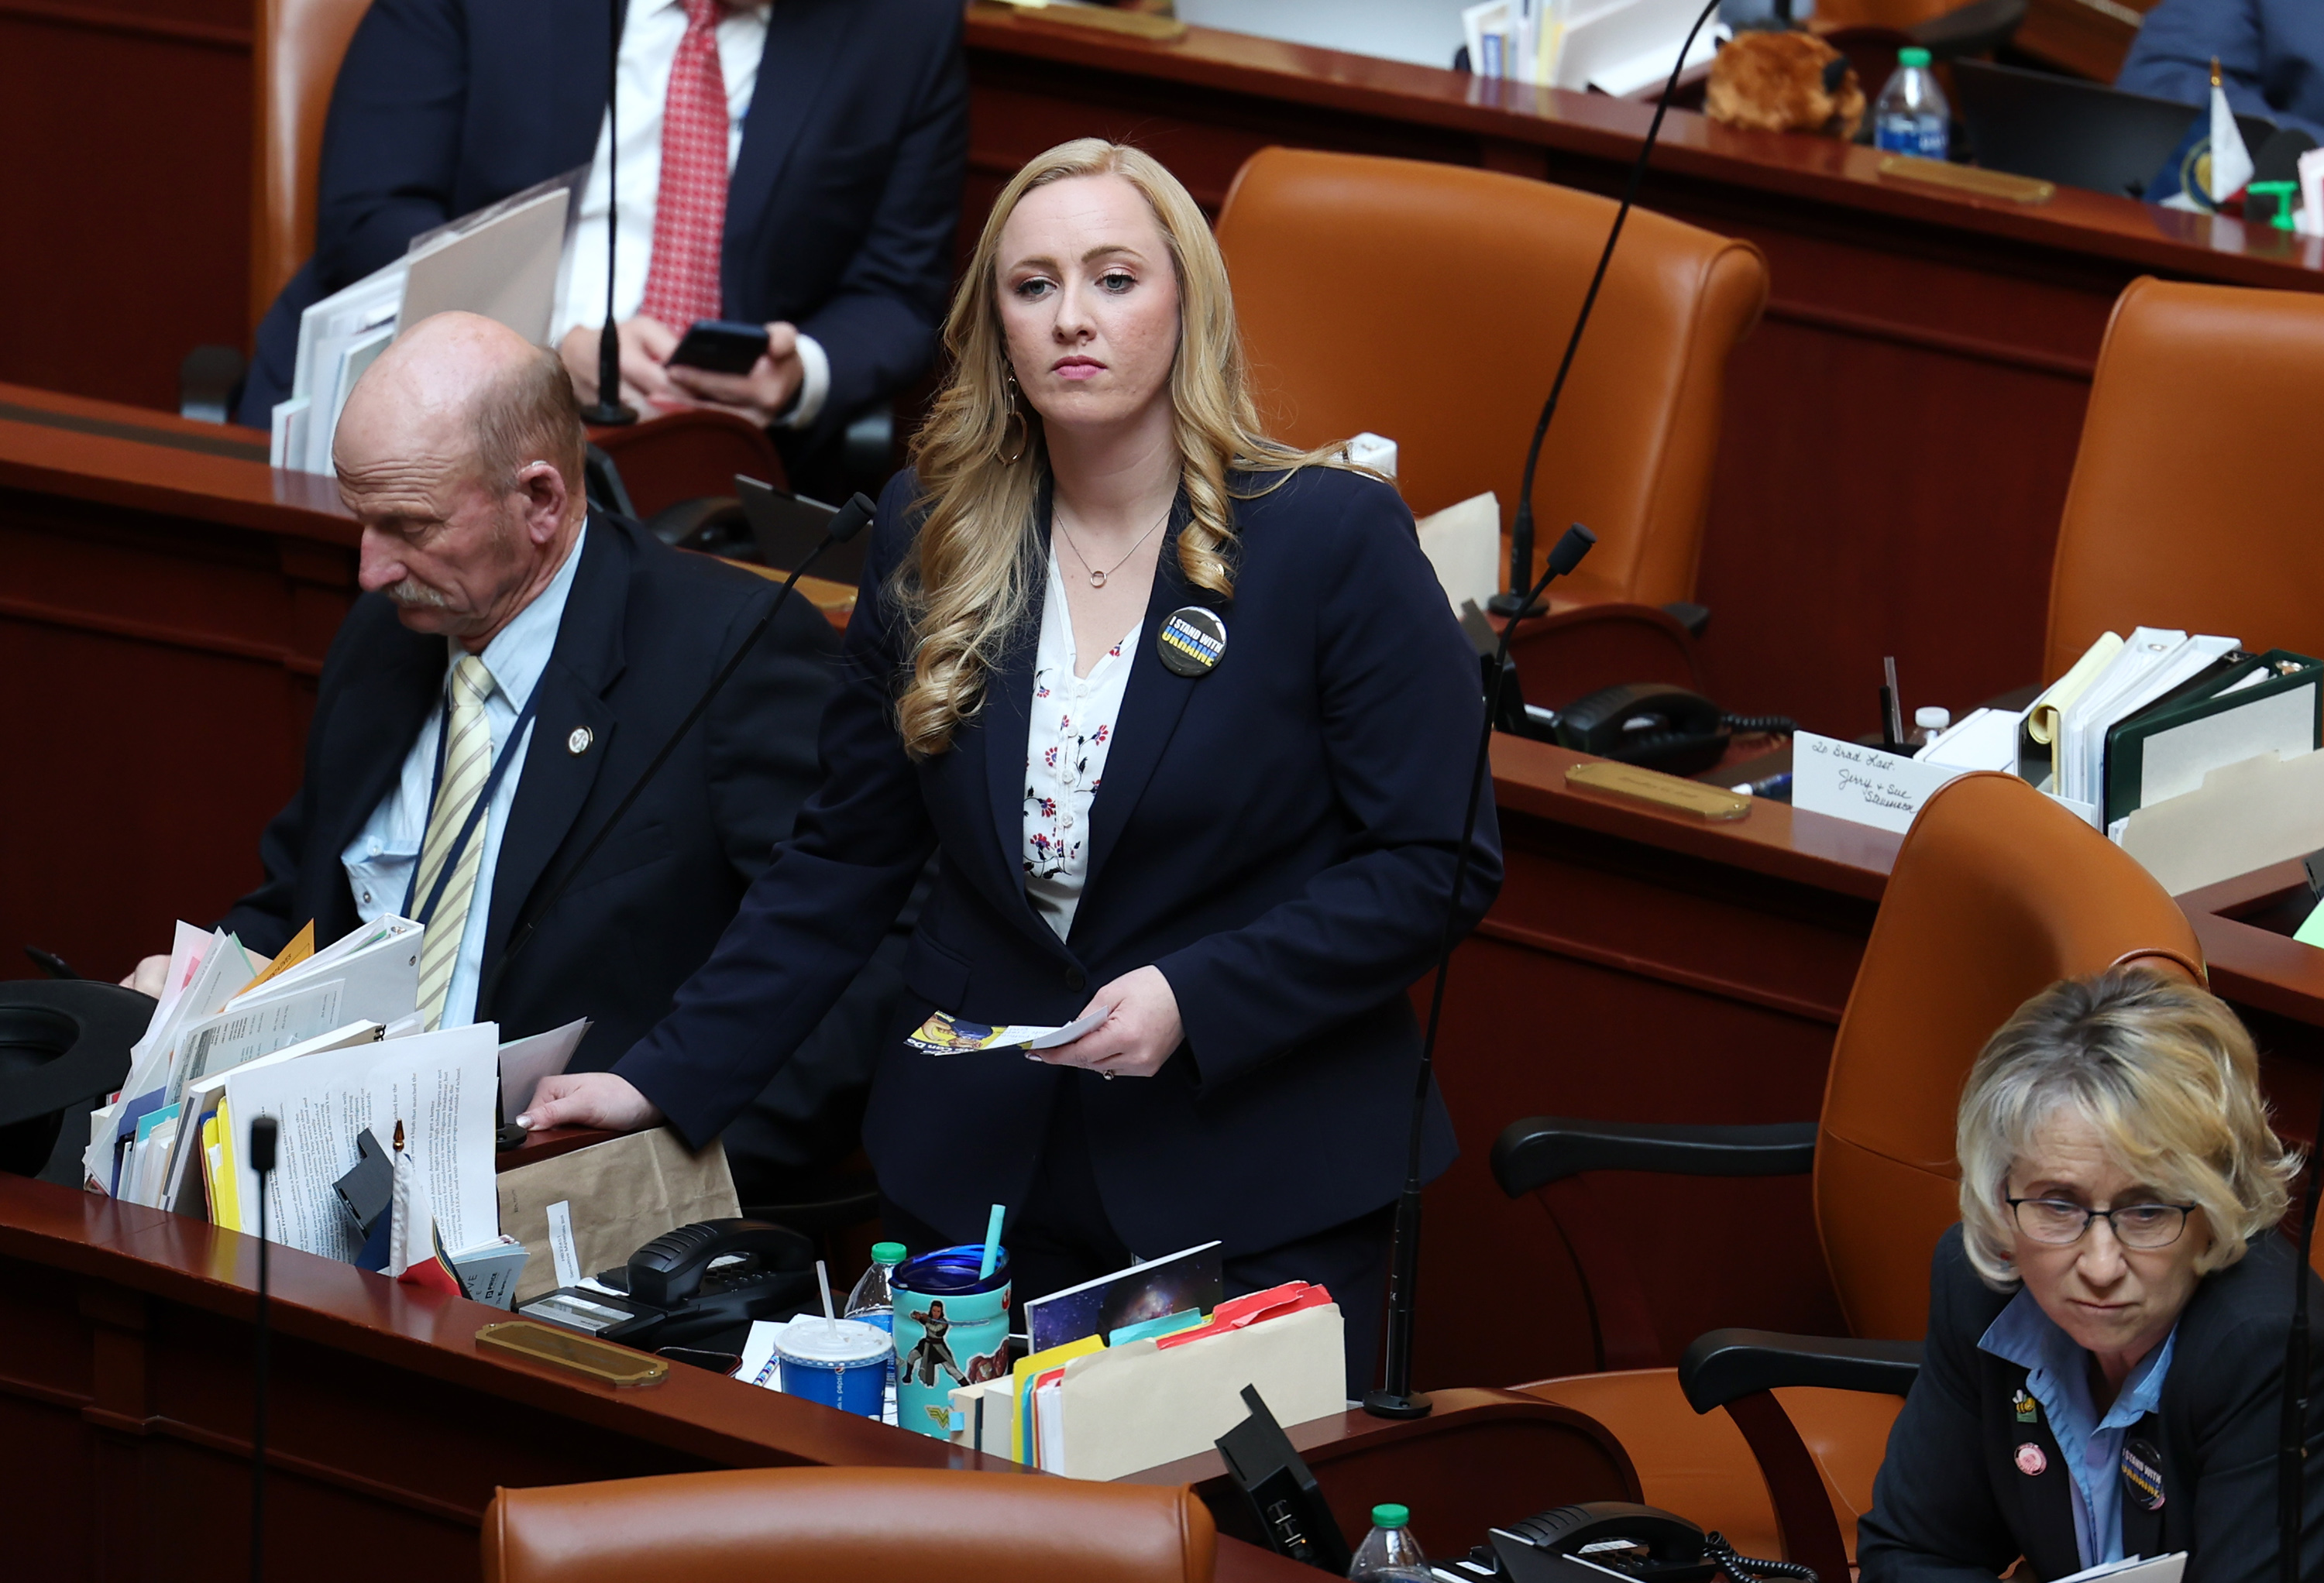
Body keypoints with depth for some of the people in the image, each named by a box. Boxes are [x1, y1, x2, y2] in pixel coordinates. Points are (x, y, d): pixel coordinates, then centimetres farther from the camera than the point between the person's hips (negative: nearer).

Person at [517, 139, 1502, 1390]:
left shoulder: (1333, 537, -8)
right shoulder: (930, 536, 5)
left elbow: (1440, 865, -8)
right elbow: (843, 861, 11)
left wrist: (1194, 1001, -18)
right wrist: (667, 1079, 2)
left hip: (1259, 1192, -3)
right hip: (978, 1171, 3)